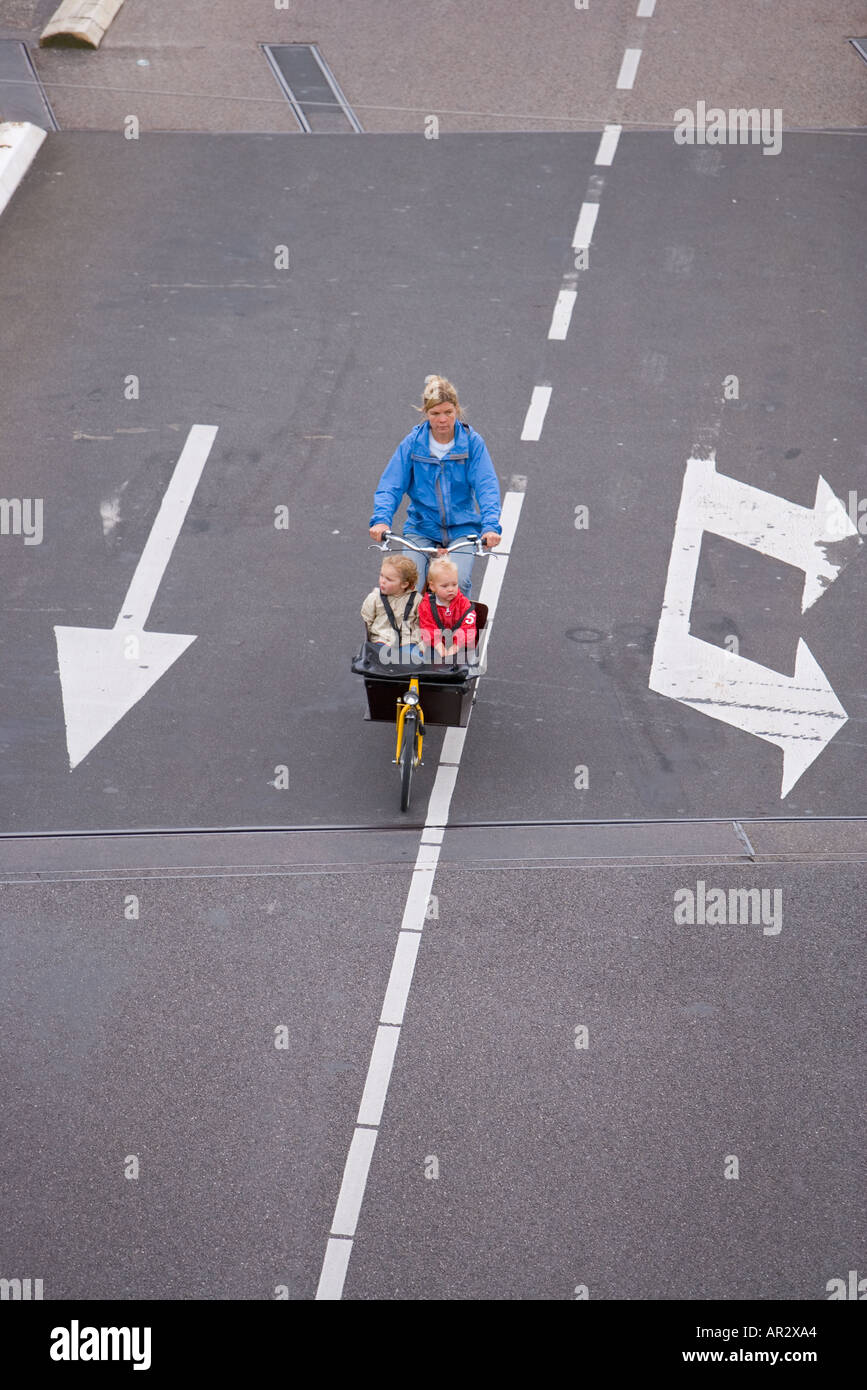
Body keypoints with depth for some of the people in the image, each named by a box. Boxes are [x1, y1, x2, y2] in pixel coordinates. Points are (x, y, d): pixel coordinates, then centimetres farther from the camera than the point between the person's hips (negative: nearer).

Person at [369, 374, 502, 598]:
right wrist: (381, 519, -24)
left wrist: (491, 525, -28)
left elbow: (487, 486, -12)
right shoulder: (413, 443, -3)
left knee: (458, 583, -25)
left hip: (462, 529, -1)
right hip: (422, 528, 1)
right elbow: (390, 486, -5)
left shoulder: (472, 442, -5)